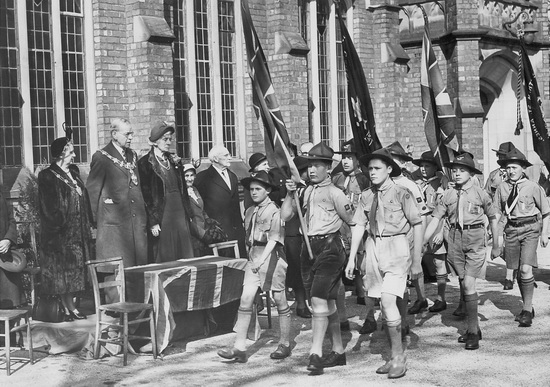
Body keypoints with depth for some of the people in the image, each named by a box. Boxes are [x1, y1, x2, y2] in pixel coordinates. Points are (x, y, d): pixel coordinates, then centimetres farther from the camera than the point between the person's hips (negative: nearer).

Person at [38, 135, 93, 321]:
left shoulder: (73, 172, 12)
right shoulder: (47, 177, -10)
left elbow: (84, 200, 14)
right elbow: (50, 208, -14)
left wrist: (89, 225, 10)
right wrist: (61, 225, -17)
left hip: (78, 231, 7)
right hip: (61, 234, -7)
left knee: (75, 270, 9)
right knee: (64, 271, -1)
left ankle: (69, 308, 14)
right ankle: (70, 309, 3)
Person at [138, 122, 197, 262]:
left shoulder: (175, 161, 15)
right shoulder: (145, 163, -4)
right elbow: (145, 196, -9)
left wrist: (188, 216, 11)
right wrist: (153, 222, -14)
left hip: (180, 214, 6)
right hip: (161, 217, -6)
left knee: (184, 257, 4)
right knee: (163, 258, -4)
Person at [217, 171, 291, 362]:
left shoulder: (274, 211, -6)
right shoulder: (250, 211, 14)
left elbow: (274, 239, -12)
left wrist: (261, 260, -17)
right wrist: (251, 256, 5)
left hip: (271, 256, -6)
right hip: (253, 257, 6)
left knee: (280, 301, 5)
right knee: (246, 299, -4)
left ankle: (285, 345, 17)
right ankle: (239, 348, -5)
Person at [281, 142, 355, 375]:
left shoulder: (334, 193, -7)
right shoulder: (307, 192, 12)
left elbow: (353, 222, -5)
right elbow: (285, 216, 9)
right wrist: (290, 194, -3)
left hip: (329, 247, -7)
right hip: (309, 248, 7)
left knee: (319, 299, -17)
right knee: (327, 302, 13)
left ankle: (316, 354, -17)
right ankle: (338, 351, 24)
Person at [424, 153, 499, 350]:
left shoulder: (480, 193, -2)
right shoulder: (448, 194, 4)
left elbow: (493, 218, 9)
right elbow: (435, 219, 2)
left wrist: (496, 245, 12)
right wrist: (422, 242, -7)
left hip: (475, 240, -4)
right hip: (455, 239, 4)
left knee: (468, 283, -13)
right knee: (463, 283, 10)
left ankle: (473, 331, -5)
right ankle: (473, 329, 22)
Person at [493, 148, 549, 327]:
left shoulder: (532, 187, -6)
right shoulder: (502, 188, 2)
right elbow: (496, 213, 11)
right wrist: (496, 236, 6)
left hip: (530, 229, -4)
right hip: (511, 230, 4)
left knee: (526, 269, -15)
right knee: (517, 271, 9)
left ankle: (527, 310, -6)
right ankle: (528, 308, 24)